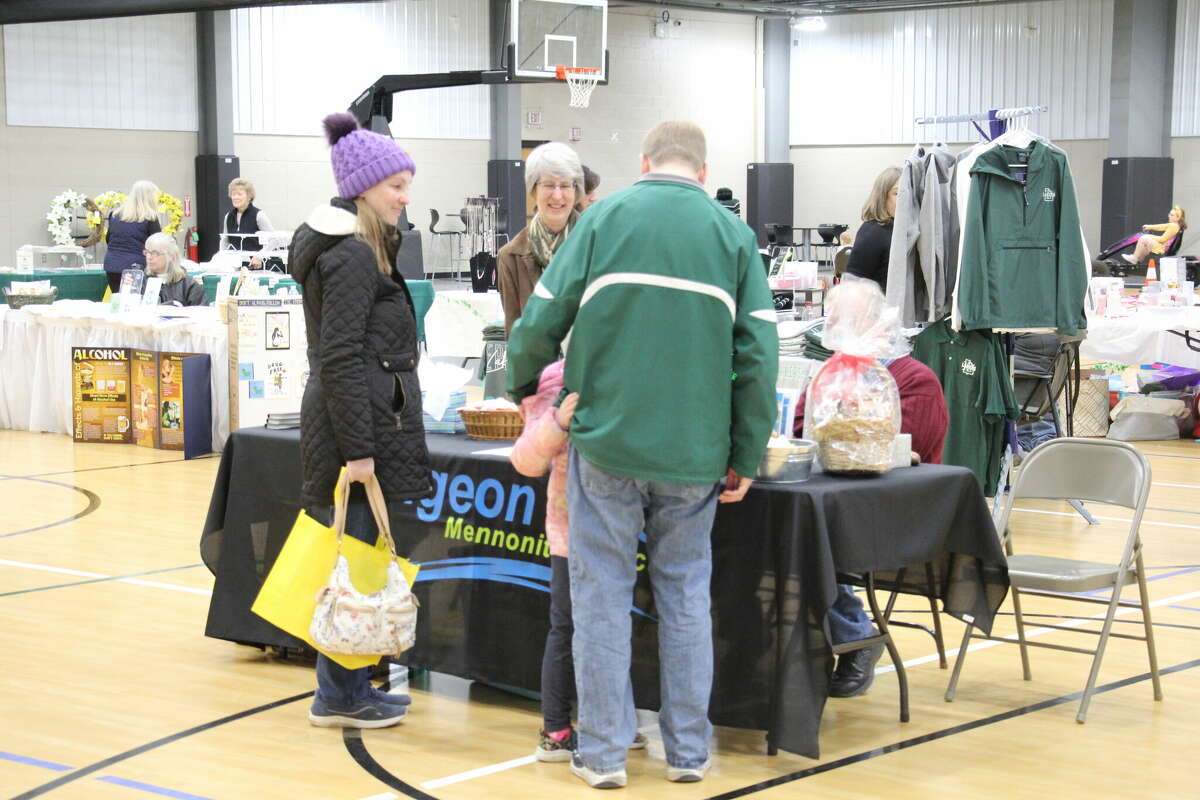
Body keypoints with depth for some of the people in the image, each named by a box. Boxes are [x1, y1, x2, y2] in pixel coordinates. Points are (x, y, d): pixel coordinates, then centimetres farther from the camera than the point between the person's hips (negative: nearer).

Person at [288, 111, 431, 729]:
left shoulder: (354, 248, 17)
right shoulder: (352, 257, -15)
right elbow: (340, 360, -20)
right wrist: (358, 448, -21)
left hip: (355, 424, 10)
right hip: (356, 424, -10)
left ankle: (349, 686, 21)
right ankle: (339, 698, 4)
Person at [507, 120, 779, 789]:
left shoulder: (605, 217, 1)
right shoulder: (733, 233, 6)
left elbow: (543, 318, -2)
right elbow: (759, 353, 0)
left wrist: (522, 385, 18)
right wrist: (746, 457, 6)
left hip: (607, 439, -2)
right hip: (694, 451, 2)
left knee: (603, 593, 6)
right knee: (685, 594, 12)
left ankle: (604, 752, 9)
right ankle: (688, 751, 17)